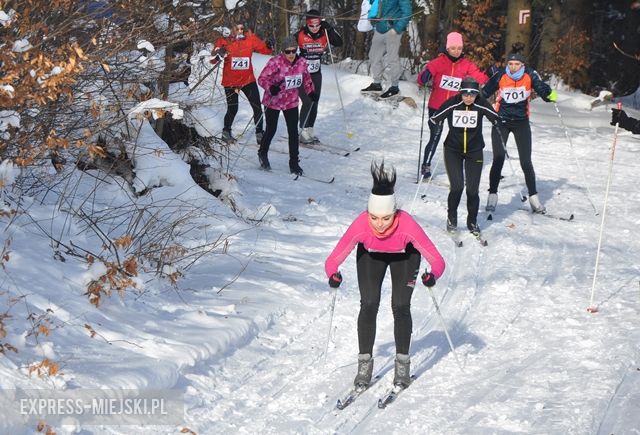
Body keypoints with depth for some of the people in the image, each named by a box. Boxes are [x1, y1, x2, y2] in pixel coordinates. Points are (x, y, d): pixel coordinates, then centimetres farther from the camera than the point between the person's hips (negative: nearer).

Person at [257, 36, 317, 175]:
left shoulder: (301, 62, -7)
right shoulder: (275, 62, -22)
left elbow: (306, 78, 12)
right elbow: (262, 78, -23)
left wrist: (311, 92, 1)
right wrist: (271, 88, -41)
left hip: (291, 102, 3)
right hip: (273, 101, -3)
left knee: (293, 132, 1)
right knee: (271, 130, 11)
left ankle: (294, 162, 11)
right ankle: (262, 154, 38)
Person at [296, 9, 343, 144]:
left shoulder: (324, 34, -4)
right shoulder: (300, 36, -15)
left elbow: (339, 43, -10)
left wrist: (329, 29, -21)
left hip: (316, 74, 5)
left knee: (314, 103, 8)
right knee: (307, 102, -12)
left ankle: (309, 132, 18)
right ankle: (304, 132, -4)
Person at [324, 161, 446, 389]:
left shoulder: (407, 226, -41)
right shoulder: (360, 225, -38)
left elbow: (437, 260, -36)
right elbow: (334, 259, -33)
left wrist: (433, 275, -56)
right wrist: (333, 275, -53)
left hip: (404, 256, -1)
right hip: (371, 255, 1)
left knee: (400, 306, -10)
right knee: (368, 305, -9)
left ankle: (402, 363, 8)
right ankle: (365, 363, 6)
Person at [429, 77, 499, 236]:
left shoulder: (482, 105, -12)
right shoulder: (451, 104, -14)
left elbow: (496, 119, -1)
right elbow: (435, 120, -8)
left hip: (474, 151, 1)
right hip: (453, 150, -1)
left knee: (472, 189, 2)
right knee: (457, 186, -13)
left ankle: (472, 221, 24)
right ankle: (451, 219, 11)